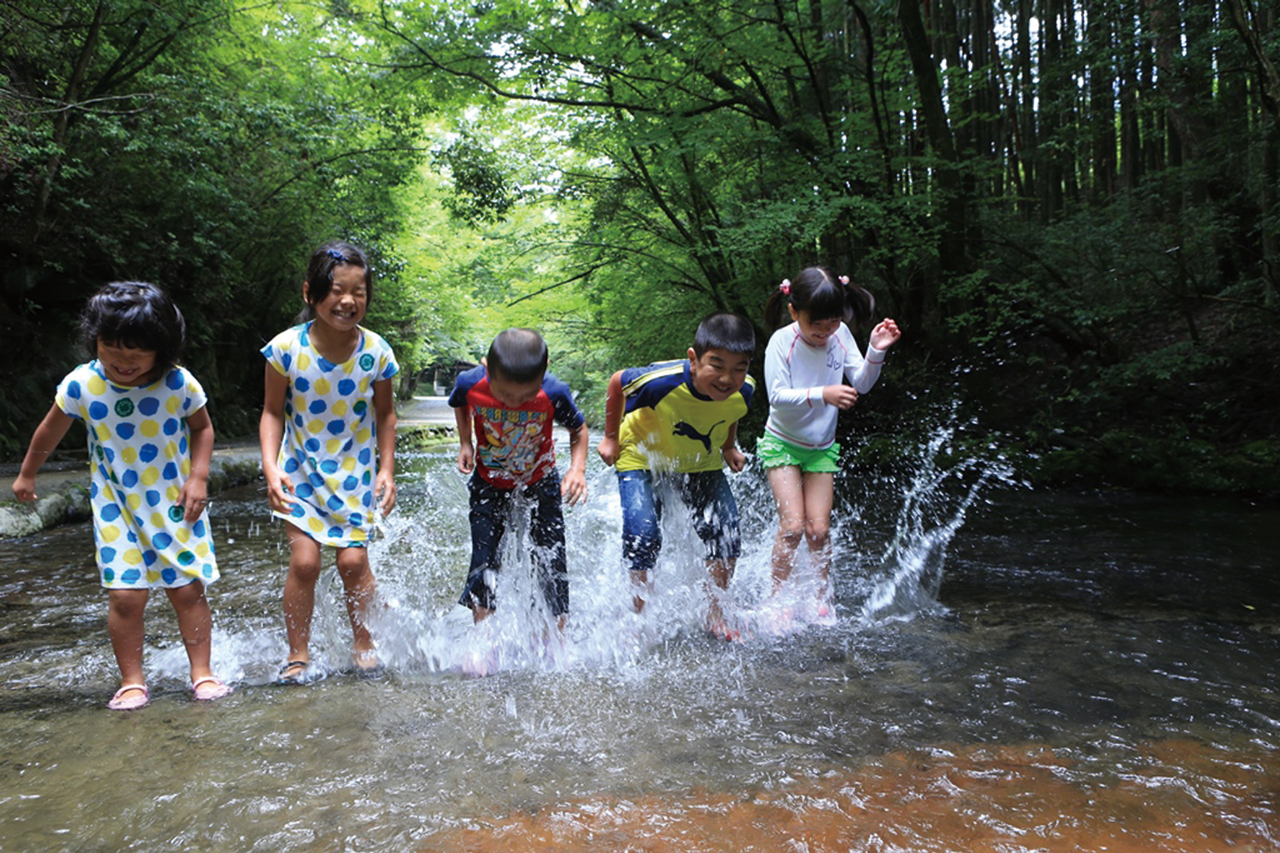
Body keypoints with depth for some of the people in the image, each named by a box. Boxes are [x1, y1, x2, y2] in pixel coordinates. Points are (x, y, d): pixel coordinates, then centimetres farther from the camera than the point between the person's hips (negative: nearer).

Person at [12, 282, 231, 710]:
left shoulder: (179, 384, -14)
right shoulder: (81, 385, -11)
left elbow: (202, 428, 3)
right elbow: (50, 431, 7)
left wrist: (198, 477, -9)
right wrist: (27, 474, 21)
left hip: (176, 503, 0)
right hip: (116, 506, 1)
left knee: (189, 591, 1)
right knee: (125, 595, -5)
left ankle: (202, 673, 15)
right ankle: (132, 682, 13)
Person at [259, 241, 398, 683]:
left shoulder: (375, 352, -11)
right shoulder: (287, 348, -15)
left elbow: (385, 414, 3)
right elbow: (273, 412, -4)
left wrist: (387, 470, -2)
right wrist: (271, 468, -15)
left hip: (355, 472, 1)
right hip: (301, 471, 0)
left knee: (353, 560, -6)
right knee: (304, 560, -9)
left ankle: (363, 641, 20)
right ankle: (298, 653, 11)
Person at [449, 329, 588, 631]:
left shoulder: (554, 393, -30)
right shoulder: (470, 384, -25)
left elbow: (578, 429, -10)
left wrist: (577, 468, -26)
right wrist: (465, 443, -10)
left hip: (540, 481, -1)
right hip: (489, 482, 1)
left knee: (552, 563, 1)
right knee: (483, 561, -1)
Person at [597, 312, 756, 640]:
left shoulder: (743, 392, -25)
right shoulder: (662, 382, -38)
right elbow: (617, 382, -15)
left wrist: (729, 447, 0)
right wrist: (610, 438, -7)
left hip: (701, 465, 4)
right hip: (642, 459, -3)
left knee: (725, 533, -6)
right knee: (643, 535, -18)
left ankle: (714, 613, 16)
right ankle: (638, 616, 6)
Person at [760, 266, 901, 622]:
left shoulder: (840, 334, -6)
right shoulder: (782, 341, -18)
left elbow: (861, 384, -3)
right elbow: (777, 396, -24)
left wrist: (875, 353, -20)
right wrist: (822, 394, -35)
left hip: (822, 447, 3)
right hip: (782, 444, -3)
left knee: (819, 529, -1)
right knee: (792, 526, -11)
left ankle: (822, 600, 18)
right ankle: (777, 599, 6)